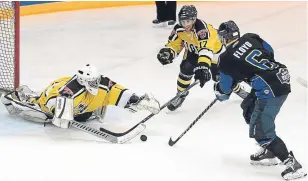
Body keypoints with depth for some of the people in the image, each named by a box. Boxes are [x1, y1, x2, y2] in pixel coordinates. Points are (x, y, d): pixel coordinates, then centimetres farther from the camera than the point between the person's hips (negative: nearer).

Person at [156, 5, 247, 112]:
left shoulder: (202, 29, -42)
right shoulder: (179, 29, -21)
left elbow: (206, 49, -52)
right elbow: (174, 44, -7)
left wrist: (203, 66, -64)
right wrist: (167, 52, -28)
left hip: (213, 50, -4)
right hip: (193, 52, 4)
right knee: (186, 69, -21)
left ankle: (238, 89, 30)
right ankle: (181, 94, -1)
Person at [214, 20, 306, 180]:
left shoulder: (226, 60, -5)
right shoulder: (250, 38, 8)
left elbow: (224, 91, 7)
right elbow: (270, 52, 23)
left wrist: (218, 91, 33)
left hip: (271, 92, -9)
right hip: (282, 77, 9)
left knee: (261, 130, -4)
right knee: (249, 109, 25)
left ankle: (291, 164, -9)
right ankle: (268, 152, 30)